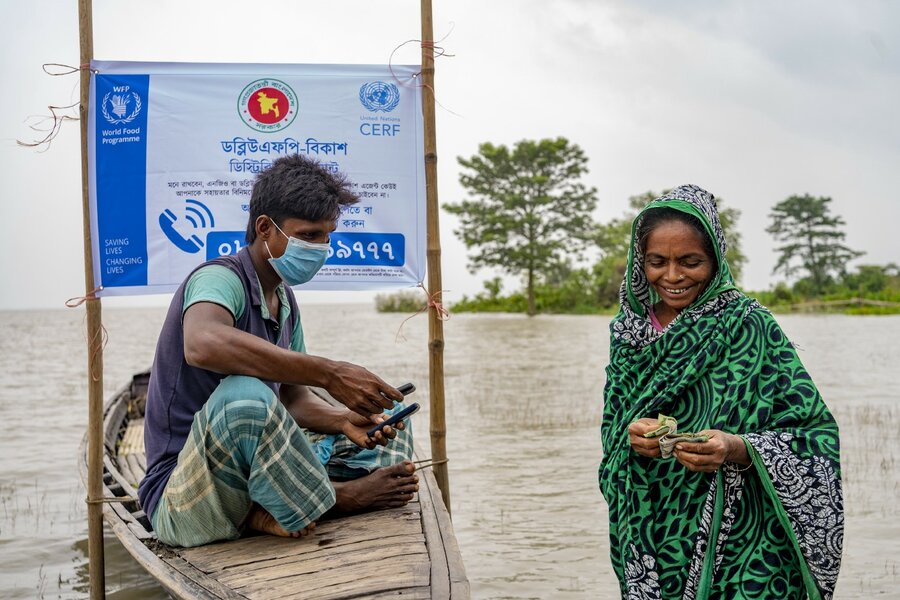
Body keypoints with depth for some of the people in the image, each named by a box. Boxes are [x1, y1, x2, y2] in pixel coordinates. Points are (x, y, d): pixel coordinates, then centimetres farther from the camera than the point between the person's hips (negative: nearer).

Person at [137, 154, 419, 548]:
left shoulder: (285, 301, 13)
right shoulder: (220, 279, -16)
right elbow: (203, 343, -41)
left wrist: (344, 420, -8)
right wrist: (328, 374, -41)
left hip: (259, 471, 9)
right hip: (184, 498, -9)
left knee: (392, 433, 11)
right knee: (243, 396, -40)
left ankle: (277, 508, -11)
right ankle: (337, 498, -13)